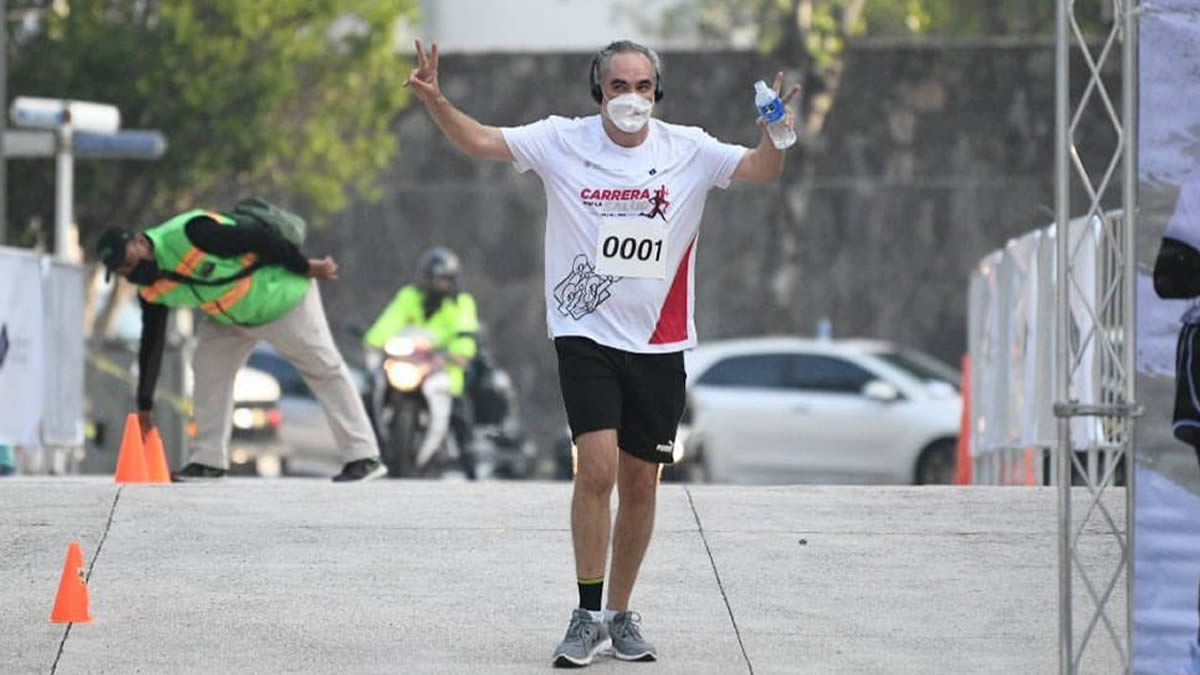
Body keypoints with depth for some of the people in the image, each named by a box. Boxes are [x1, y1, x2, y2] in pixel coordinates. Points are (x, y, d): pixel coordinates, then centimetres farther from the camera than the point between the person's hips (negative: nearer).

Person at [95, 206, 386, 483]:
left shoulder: (189, 234, -33)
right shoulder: (152, 290, -7)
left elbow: (257, 238, -28)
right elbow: (151, 345, 0)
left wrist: (306, 267, -19)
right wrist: (144, 405, 0)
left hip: (280, 295, -7)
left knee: (325, 371, 0)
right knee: (208, 369, -1)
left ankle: (364, 457, 4)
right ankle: (209, 460, 6)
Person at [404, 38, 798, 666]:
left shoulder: (688, 149, -1)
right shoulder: (563, 142, -3)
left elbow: (762, 169, -7)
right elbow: (479, 140, -6)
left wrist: (776, 135, -28)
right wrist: (435, 101, -23)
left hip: (659, 343, 2)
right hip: (586, 335, -2)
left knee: (640, 482, 8)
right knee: (597, 468, -16)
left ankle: (620, 614, 24)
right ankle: (587, 615, -6)